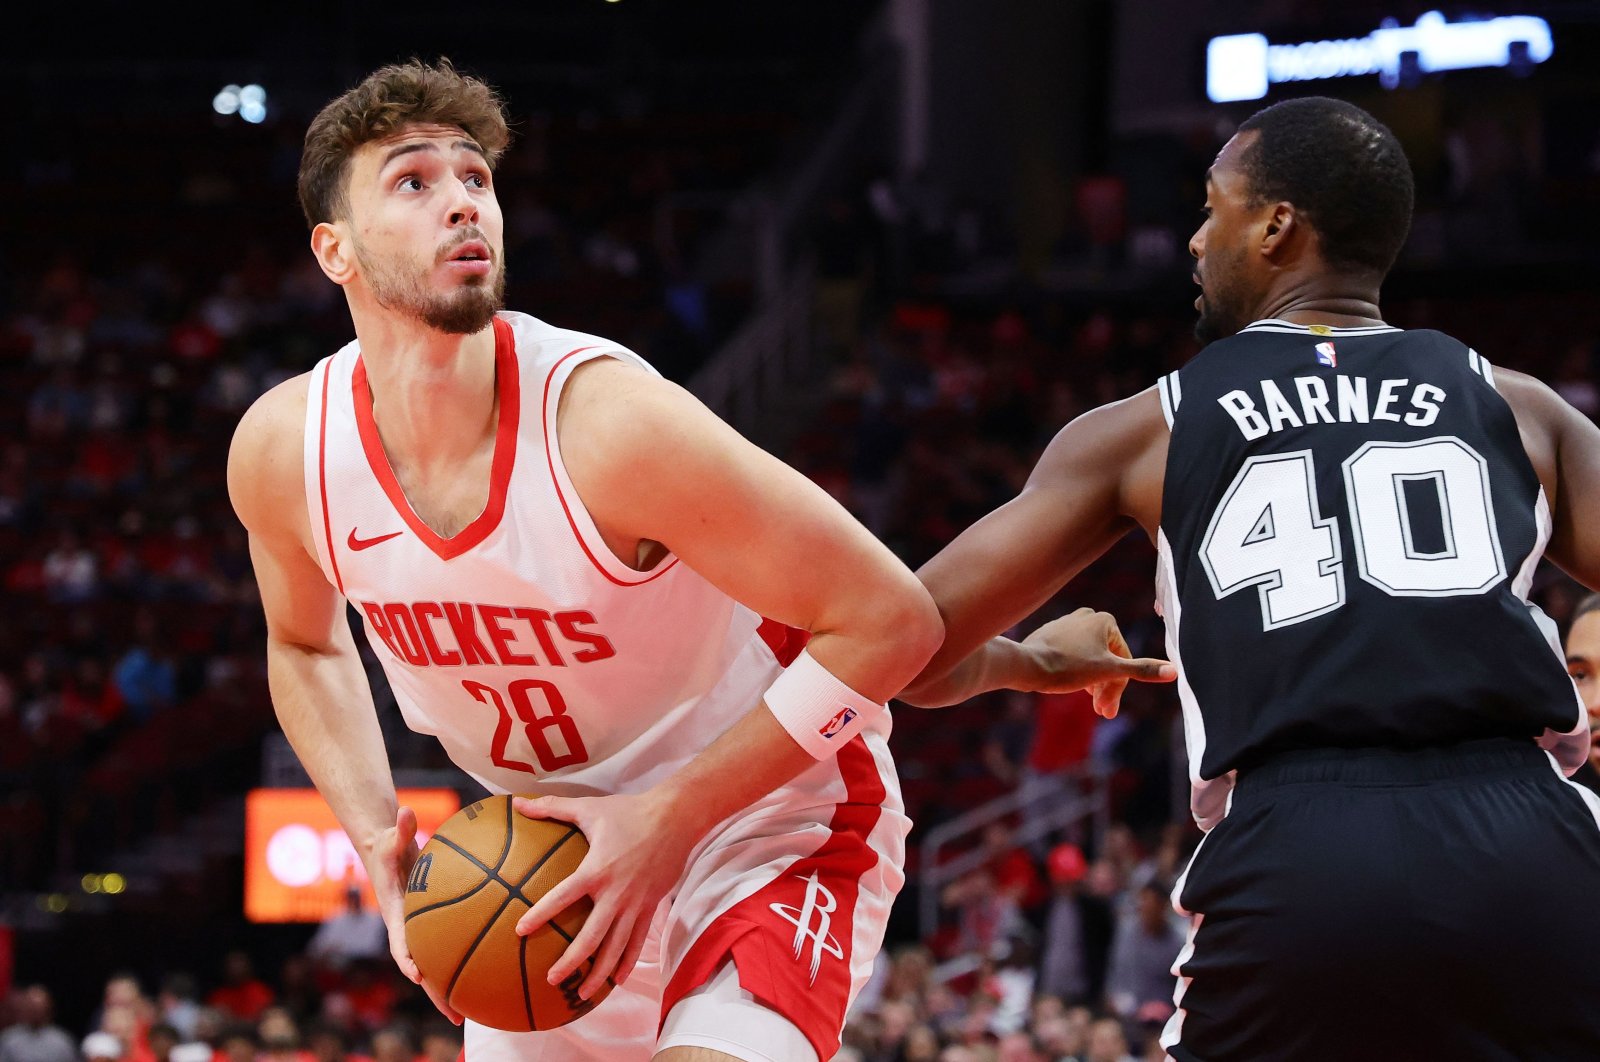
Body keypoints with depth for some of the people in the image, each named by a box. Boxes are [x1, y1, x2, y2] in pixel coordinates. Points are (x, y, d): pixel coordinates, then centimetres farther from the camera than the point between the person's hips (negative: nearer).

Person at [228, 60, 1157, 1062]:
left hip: (772, 828, -6)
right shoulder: (282, 449, -13)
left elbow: (889, 619, -24)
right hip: (557, 853, 6)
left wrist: (670, 817, -24)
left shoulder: (607, 419, -29)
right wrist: (379, 840, -6)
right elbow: (307, 644, 11)